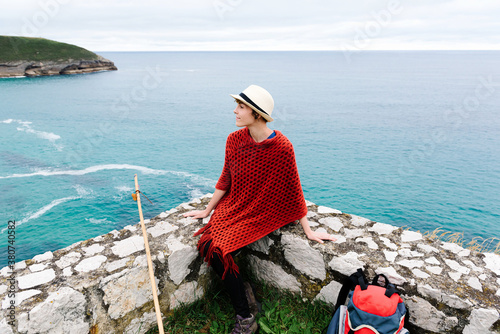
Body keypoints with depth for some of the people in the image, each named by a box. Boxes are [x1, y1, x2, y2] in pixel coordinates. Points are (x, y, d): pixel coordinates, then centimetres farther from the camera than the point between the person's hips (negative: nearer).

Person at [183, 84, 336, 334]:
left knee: (219, 250, -21)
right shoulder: (235, 140, -2)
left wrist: (308, 231, -4)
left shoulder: (281, 147, -17)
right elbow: (225, 180, 8)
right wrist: (207, 210, 13)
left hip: (261, 213, -5)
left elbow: (293, 189, -9)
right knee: (207, 245, -18)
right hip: (232, 207, 5)